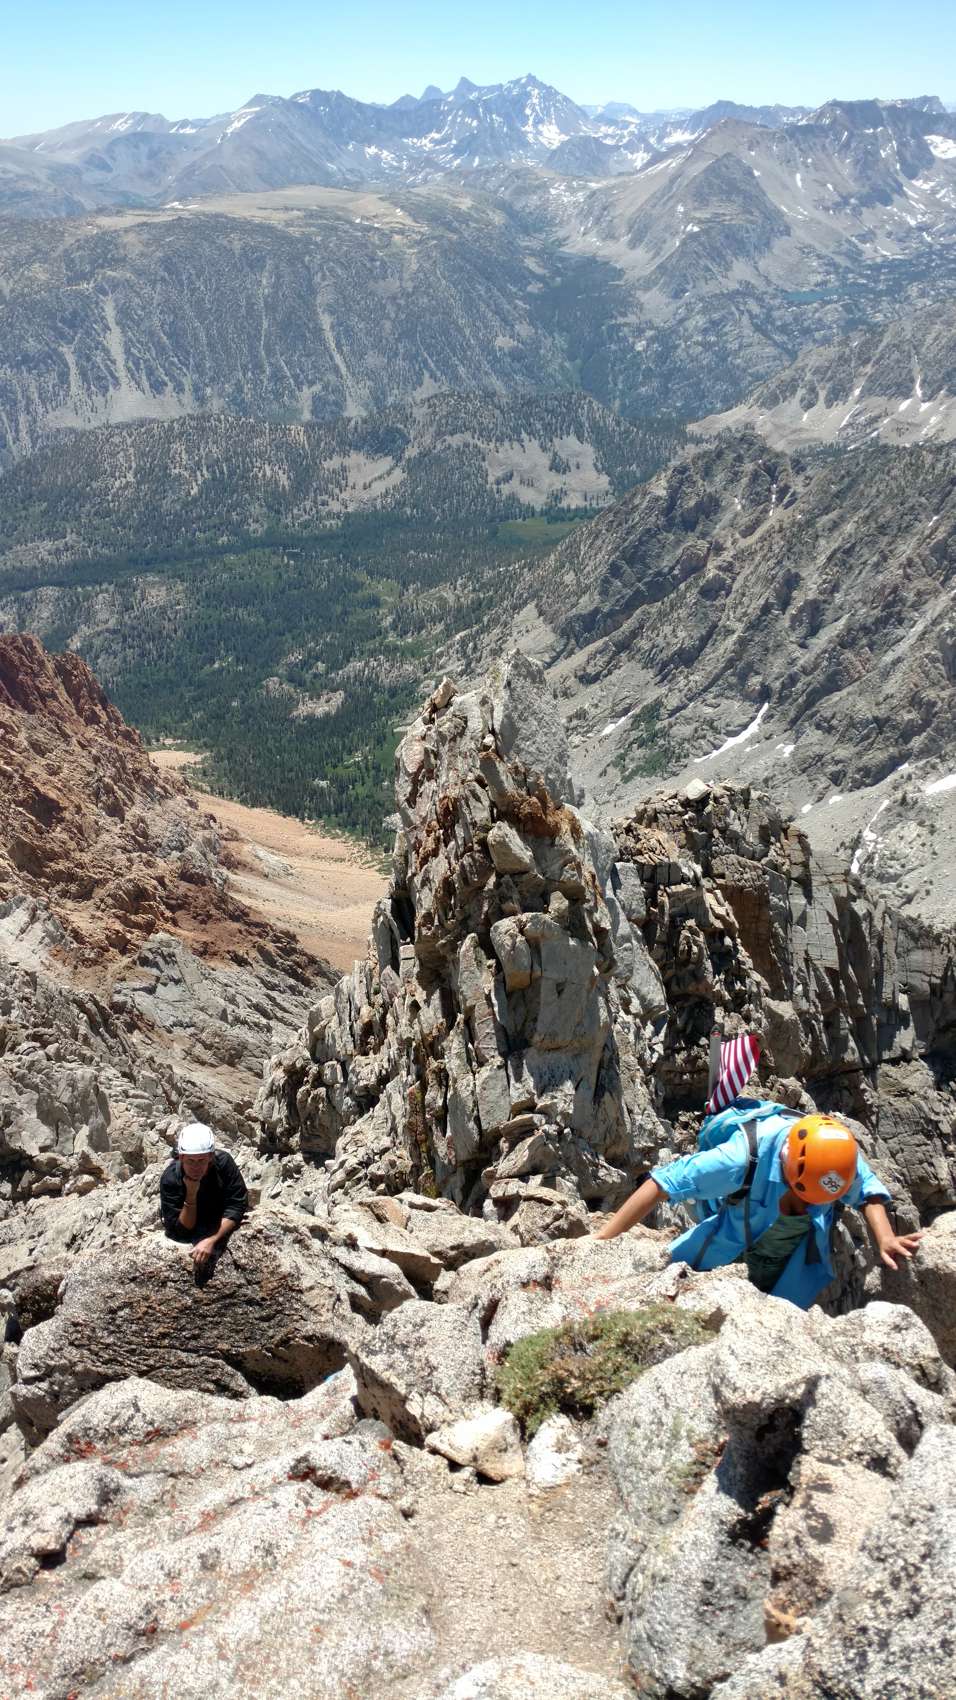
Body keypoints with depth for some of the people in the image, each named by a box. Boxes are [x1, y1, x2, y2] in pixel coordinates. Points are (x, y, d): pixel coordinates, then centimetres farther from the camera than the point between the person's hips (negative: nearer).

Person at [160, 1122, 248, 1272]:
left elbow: (237, 1205, -25)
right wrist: (191, 1195, -37)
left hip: (221, 1226, 0)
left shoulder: (224, 1163, -25)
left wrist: (211, 1240, -36)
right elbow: (179, 1230, -24)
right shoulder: (170, 1178, -27)